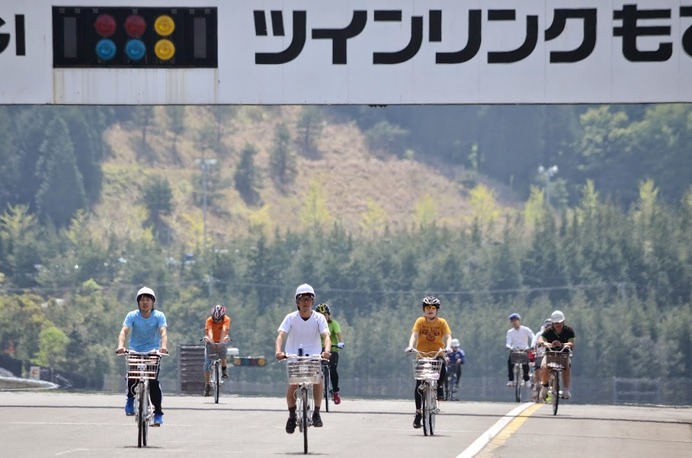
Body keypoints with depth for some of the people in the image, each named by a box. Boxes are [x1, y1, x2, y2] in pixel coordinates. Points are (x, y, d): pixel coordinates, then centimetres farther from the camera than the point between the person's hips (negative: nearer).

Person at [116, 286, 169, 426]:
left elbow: (163, 332, -22)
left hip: (153, 352, -1)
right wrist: (121, 346, -39)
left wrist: (164, 347, -42)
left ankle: (158, 413, -6)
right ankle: (130, 397, 10)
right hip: (135, 351, 1)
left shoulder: (159, 316, -8)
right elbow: (124, 332, -19)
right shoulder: (132, 316, -7)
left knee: (153, 381, -16)